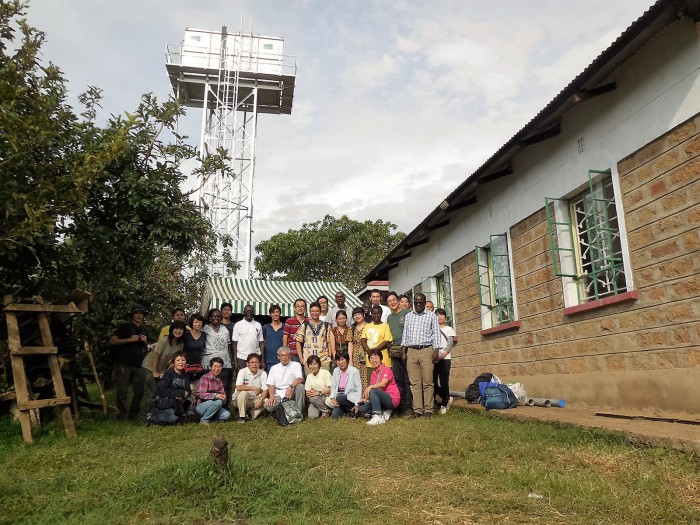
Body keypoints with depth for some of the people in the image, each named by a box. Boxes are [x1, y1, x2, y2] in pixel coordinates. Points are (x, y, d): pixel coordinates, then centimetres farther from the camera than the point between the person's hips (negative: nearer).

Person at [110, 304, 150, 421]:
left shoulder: (143, 329, 19)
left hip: (138, 365, 6)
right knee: (122, 391, -5)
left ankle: (133, 415, 19)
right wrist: (129, 339, -15)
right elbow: (112, 341, -8)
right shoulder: (124, 327, 1)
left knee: (139, 390, 6)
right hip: (124, 364, -5)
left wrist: (145, 341, 5)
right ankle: (123, 416, 4)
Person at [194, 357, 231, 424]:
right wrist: (216, 395, -36)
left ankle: (210, 419, 6)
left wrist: (223, 397, -19)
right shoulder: (205, 378, -13)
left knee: (226, 415, -17)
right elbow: (202, 395, -23)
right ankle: (204, 420, -12)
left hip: (212, 405, 6)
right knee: (218, 402, -32)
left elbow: (223, 394, 5)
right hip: (200, 406, -6)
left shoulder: (219, 381, 9)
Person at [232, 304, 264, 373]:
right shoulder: (238, 325, 3)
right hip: (241, 358, -1)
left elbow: (261, 343, 8)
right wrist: (235, 361, -5)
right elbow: (234, 343, 1)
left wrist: (262, 359, 1)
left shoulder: (258, 325, 9)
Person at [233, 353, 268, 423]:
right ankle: (241, 416, -15)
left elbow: (265, 390, -8)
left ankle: (250, 414, -5)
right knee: (243, 393, -34)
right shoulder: (242, 372, -13)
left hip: (255, 400, 3)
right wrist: (253, 388, -26)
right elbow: (238, 387, -26)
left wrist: (260, 400, -26)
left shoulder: (263, 373, -4)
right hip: (241, 399, -3)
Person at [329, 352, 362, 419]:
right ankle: (344, 410, 12)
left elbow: (359, 389, -9)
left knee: (340, 398, -35)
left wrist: (357, 405, -14)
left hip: (351, 398, -4)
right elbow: (333, 387, 8)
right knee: (334, 416, -18)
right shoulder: (335, 371, 6)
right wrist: (333, 398, -10)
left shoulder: (354, 371, -9)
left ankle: (352, 409, -8)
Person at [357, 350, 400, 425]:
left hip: (392, 399, -7)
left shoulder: (386, 369, -9)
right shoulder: (373, 372, 12)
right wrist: (366, 398, -12)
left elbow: (383, 384, -26)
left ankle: (378, 418, -30)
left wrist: (371, 387, -41)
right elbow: (372, 387, 5)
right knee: (362, 408, -7)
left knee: (373, 391, -31)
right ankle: (385, 413, 4)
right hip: (381, 399, 8)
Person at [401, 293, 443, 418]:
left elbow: (436, 334, 4)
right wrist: (404, 350, 10)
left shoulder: (432, 316, 8)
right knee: (415, 382, 1)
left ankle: (428, 409, 2)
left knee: (427, 382, -3)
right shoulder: (408, 316, 18)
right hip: (411, 351, 3)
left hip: (426, 351, -3)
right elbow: (405, 334, 18)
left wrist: (436, 350, -5)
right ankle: (417, 410, 5)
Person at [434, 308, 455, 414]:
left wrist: (443, 354, -18)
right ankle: (447, 398, 16)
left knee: (444, 382, -5)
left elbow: (450, 343, -1)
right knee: (433, 382, -5)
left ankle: (444, 404, 9)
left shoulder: (449, 329, 11)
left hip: (445, 358, -2)